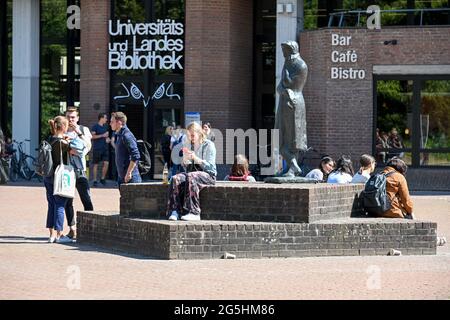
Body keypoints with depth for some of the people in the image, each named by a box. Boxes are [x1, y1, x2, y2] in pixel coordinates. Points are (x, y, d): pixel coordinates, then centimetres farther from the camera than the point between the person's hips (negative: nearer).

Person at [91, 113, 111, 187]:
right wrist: (102, 135, -16)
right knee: (95, 164, 0)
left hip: (105, 148, 6)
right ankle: (95, 180, 6)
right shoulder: (95, 126, -6)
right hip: (97, 148, -6)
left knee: (106, 163, -3)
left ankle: (103, 178, 12)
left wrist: (107, 138, 6)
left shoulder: (105, 126, 14)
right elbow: (92, 136, -14)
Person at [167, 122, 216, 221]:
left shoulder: (208, 145, -1)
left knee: (190, 177, -38)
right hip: (192, 172, 5)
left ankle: (194, 212, -41)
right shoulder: (188, 145, 17)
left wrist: (196, 158, -21)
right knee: (175, 179, -27)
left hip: (207, 175, -5)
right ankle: (174, 211, -37)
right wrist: (185, 159, -4)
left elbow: (210, 166, -9)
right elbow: (185, 166, 19)